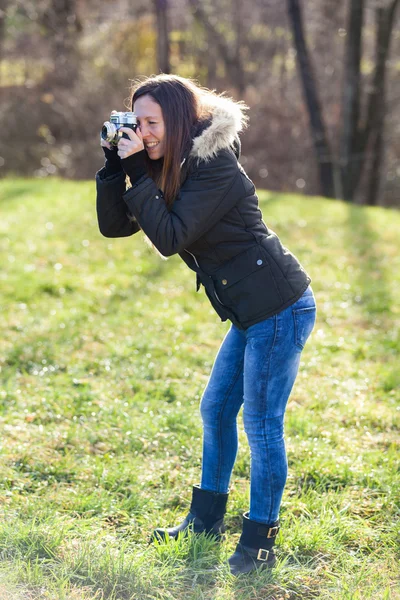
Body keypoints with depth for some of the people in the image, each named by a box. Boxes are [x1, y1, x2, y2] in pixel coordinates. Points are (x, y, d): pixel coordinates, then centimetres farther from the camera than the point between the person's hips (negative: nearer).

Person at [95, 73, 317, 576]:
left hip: (280, 308, -10)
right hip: (250, 311, 10)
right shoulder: (168, 170, 9)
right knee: (216, 411, 18)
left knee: (261, 423, -3)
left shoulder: (213, 166, -18)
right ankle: (206, 520, 33)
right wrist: (115, 164, -5)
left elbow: (170, 238, -24)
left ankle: (259, 544, 8)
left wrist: (136, 174, -20)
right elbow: (113, 225, 6)